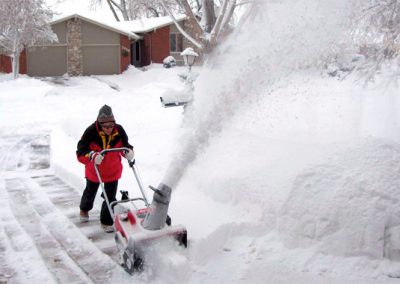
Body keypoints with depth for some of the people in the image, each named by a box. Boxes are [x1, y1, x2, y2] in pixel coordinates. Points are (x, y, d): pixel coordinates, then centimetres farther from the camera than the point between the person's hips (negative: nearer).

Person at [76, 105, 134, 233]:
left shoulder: (119, 131, -22)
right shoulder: (91, 132, -31)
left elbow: (125, 145, -7)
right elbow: (80, 152, -31)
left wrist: (129, 152, -29)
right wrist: (92, 155, -51)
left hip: (113, 170, 0)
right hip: (94, 170, 0)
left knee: (110, 197, 0)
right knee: (90, 192, 26)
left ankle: (106, 221, 22)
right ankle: (84, 209, 58)